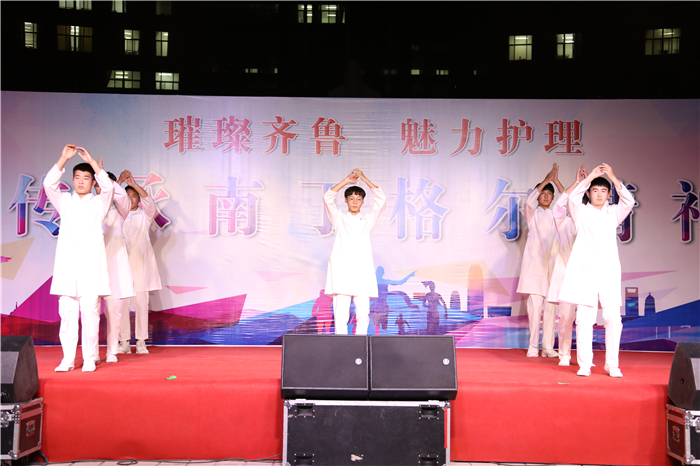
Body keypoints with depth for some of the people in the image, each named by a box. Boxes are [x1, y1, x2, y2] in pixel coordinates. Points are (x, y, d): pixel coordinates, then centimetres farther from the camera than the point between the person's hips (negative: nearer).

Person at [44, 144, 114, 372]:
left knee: (90, 313, -4)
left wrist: (92, 161, -13)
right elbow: (49, 184, -3)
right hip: (67, 265, 2)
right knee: (67, 314, 0)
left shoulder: (99, 203, 9)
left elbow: (108, 187, -10)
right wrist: (63, 158, -10)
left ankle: (89, 359, 3)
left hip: (91, 265, -2)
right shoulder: (64, 201, 14)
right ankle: (68, 359, 7)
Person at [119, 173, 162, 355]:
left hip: (140, 261, -1)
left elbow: (149, 201, -9)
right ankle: (124, 342, 3)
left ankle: (141, 342, 1)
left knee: (141, 302, -4)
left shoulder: (145, 215, 10)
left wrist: (133, 183, -19)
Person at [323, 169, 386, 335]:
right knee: (341, 314, -8)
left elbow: (381, 199, 6)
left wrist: (364, 179, 4)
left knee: (363, 314, -4)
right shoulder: (339, 219, 15)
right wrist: (346, 180, -2)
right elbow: (327, 198, 1)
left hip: (362, 273, 1)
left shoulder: (368, 220, 17)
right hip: (341, 271, -1)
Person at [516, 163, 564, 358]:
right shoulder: (532, 213, 8)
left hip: (552, 265, 3)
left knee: (551, 307, -2)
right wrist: (546, 180, -14)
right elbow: (529, 200, -12)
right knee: (535, 306, -8)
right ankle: (533, 346, -2)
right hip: (534, 263, -3)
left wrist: (556, 180, -6)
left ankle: (548, 347, 1)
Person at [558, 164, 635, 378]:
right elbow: (572, 198, -9)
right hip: (585, 270, -1)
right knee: (584, 318, -3)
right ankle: (584, 364, 3)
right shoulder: (581, 212, 9)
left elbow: (629, 202, -3)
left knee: (613, 318, -3)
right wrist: (591, 176, -13)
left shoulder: (614, 213, 14)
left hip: (609, 271, 2)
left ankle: (612, 365, 6)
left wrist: (613, 177, -10)